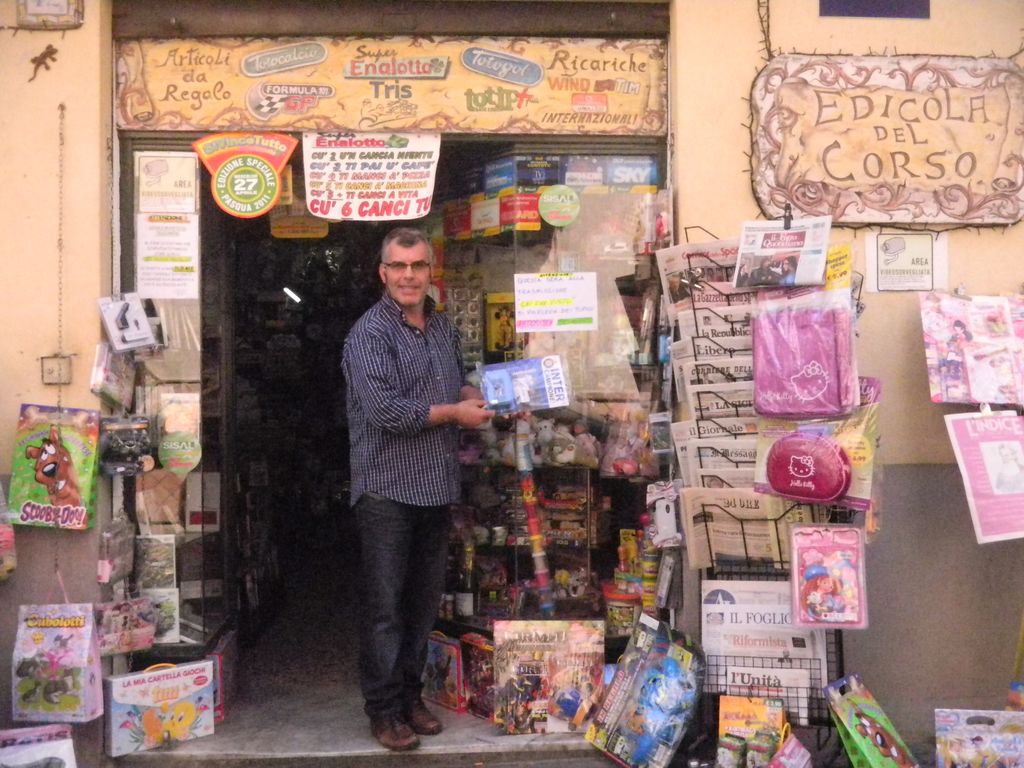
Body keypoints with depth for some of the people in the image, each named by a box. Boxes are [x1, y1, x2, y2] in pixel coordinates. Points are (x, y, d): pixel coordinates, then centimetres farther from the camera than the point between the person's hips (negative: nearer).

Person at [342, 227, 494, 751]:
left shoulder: (442, 327, 12)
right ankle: (383, 709, 16)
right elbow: (384, 410, -23)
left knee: (424, 602, 16)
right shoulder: (370, 333, -12)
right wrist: (454, 413, -14)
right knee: (385, 606, 2)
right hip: (388, 488, -7)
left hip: (438, 487, 7)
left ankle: (410, 694, 31)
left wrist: (471, 393, 3)